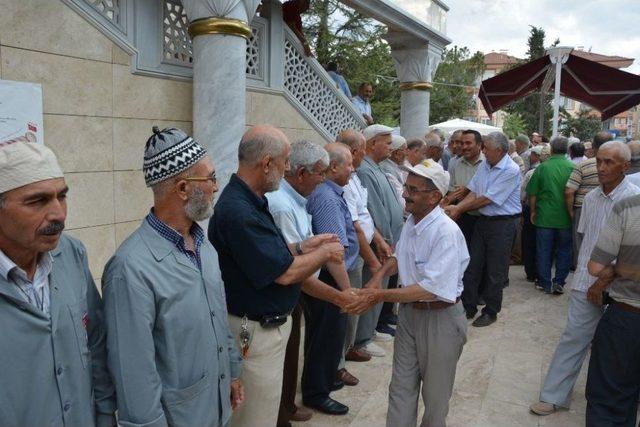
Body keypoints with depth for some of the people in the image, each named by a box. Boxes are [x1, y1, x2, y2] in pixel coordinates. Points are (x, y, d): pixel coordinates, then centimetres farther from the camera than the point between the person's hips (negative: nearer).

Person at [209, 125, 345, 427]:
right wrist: (325, 253, -10)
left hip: (268, 322, 10)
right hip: (256, 332, -10)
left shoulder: (250, 201, 4)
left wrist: (302, 247, 2)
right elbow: (285, 273, -25)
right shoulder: (238, 211, -28)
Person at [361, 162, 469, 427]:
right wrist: (381, 272, 0)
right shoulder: (411, 221, 1)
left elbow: (432, 289, -30)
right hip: (409, 312, 7)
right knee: (401, 387, 14)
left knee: (435, 393, 15)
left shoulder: (447, 233, -25)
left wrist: (382, 295, -30)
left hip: (440, 317, -7)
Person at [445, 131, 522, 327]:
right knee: (472, 266, 10)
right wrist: (456, 208, -14)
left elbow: (487, 199, -19)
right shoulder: (484, 165, 4)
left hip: (502, 223, -7)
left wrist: (459, 209, -13)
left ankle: (490, 312, 20)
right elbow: (473, 193, 2)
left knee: (495, 271, 5)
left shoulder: (511, 171, -18)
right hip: (483, 220, 7)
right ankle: (469, 307, 23)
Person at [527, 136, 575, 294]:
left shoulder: (543, 167, -6)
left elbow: (532, 193, -3)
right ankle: (559, 283, 13)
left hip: (545, 216, 0)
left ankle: (545, 283, 17)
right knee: (564, 250, 13)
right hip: (565, 217, 0)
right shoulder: (573, 168, -6)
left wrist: (533, 211, 10)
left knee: (544, 251, 10)